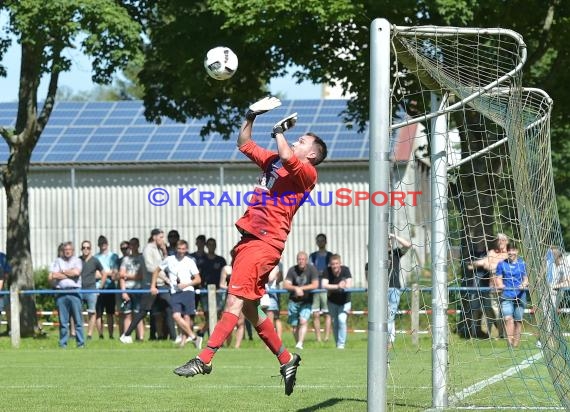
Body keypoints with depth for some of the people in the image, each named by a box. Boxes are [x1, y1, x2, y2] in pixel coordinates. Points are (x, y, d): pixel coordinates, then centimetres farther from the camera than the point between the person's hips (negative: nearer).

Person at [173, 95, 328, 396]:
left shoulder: (307, 173, -2)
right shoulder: (272, 161, 22)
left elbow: (287, 158, -22)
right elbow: (244, 144, 31)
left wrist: (280, 130, -5)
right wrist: (251, 117, 18)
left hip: (266, 242, -9)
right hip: (249, 238, 9)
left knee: (236, 300, -17)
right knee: (249, 308, 11)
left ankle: (204, 359, -23)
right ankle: (286, 359, 22)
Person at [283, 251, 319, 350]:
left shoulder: (312, 269, -7)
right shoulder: (292, 270, -4)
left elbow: (315, 285, -14)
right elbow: (285, 285, -11)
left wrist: (301, 288, -18)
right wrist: (296, 288, -29)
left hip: (306, 301, -2)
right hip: (293, 301, 2)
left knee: (303, 321, -21)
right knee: (294, 325, 2)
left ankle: (300, 344, -27)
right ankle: (297, 343, 19)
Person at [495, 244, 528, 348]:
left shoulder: (522, 264, 9)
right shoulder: (502, 264, 7)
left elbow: (525, 278, 10)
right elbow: (498, 278, 7)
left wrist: (524, 284, -12)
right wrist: (500, 285, -15)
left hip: (520, 296, 1)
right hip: (506, 296, -1)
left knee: (518, 320, 5)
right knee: (508, 318, -18)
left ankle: (516, 344, 15)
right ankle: (510, 342, -24)